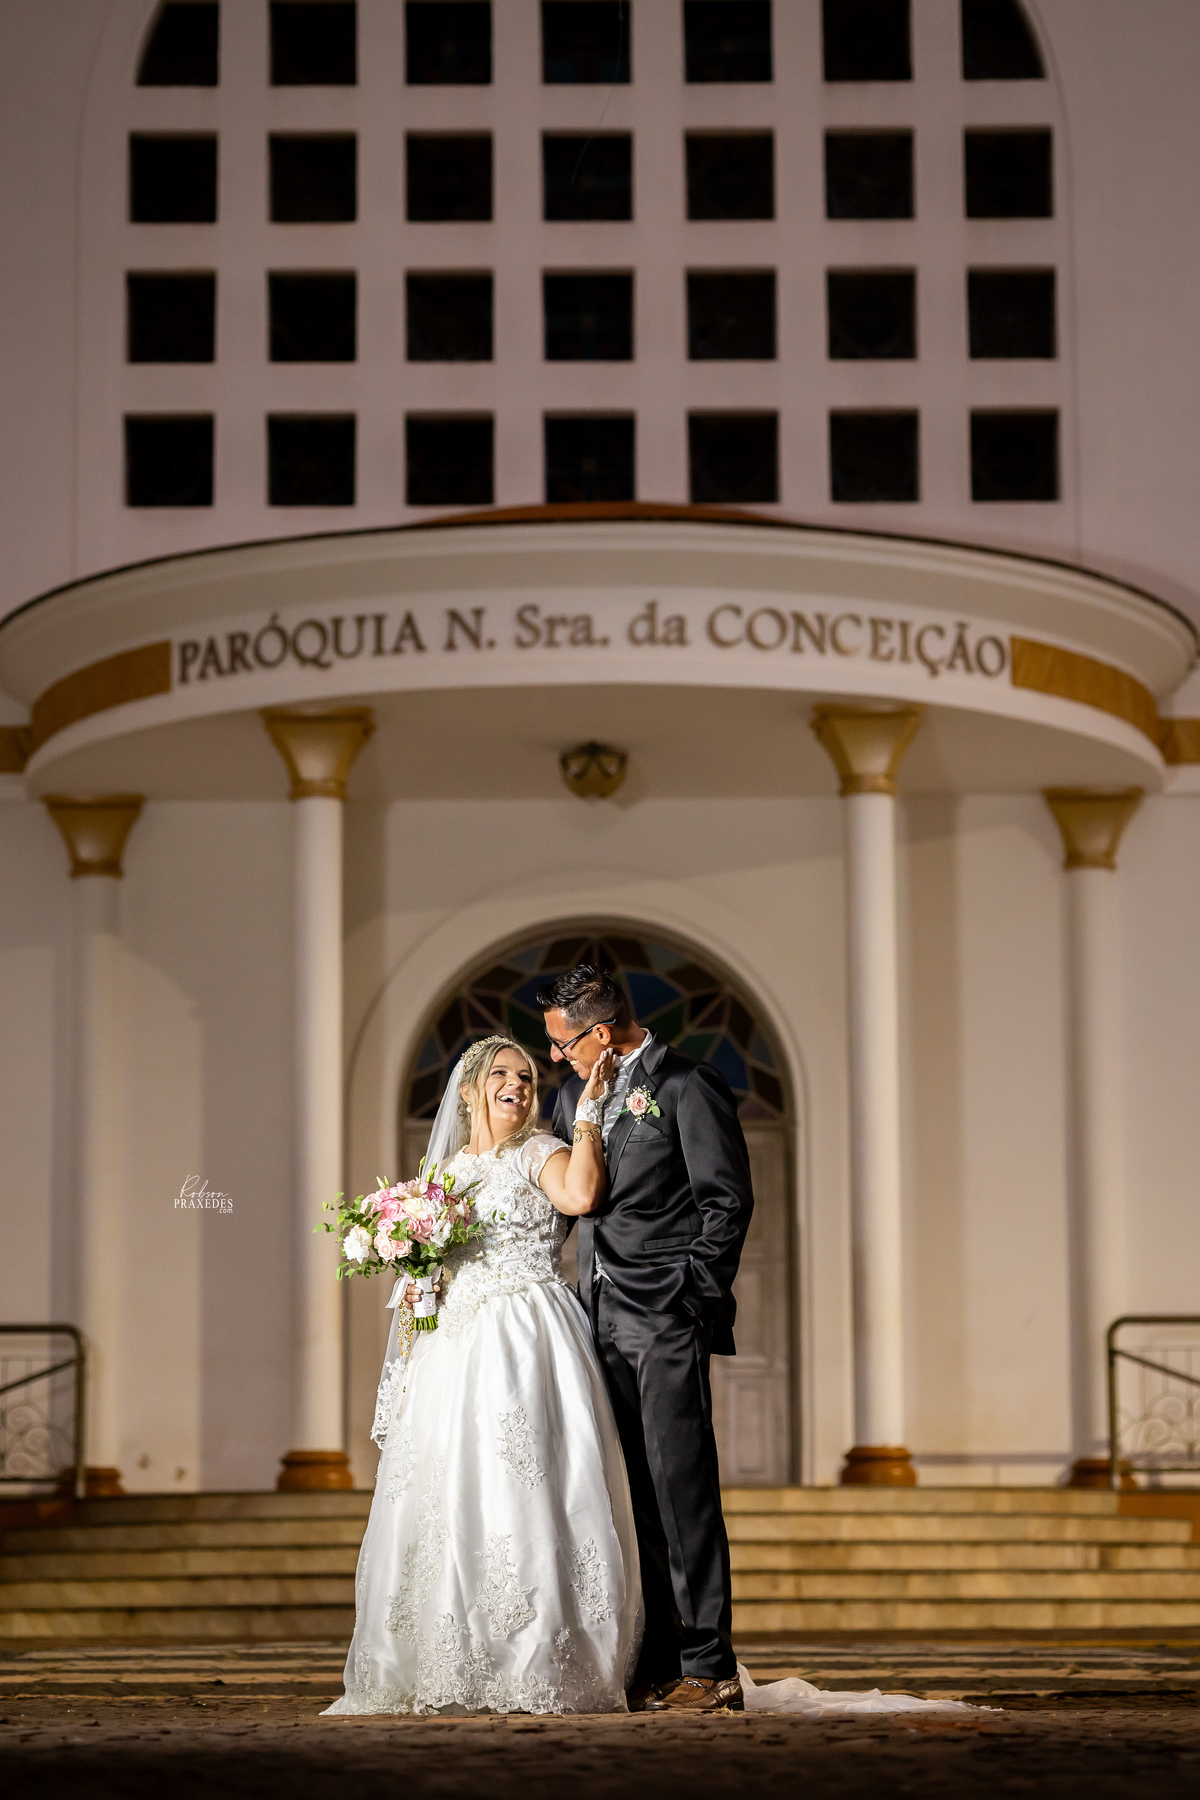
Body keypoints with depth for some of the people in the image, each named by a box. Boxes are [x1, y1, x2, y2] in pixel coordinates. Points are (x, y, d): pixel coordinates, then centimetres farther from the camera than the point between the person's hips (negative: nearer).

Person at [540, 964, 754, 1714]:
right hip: (603, 1317, 7)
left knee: (682, 1490, -8)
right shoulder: (577, 1094, 17)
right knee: (632, 1499, 6)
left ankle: (708, 1668, -6)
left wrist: (694, 1303, -11)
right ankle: (653, 1672, 9)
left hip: (665, 1321, -7)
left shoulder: (688, 1087, -5)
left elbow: (728, 1202, -8)